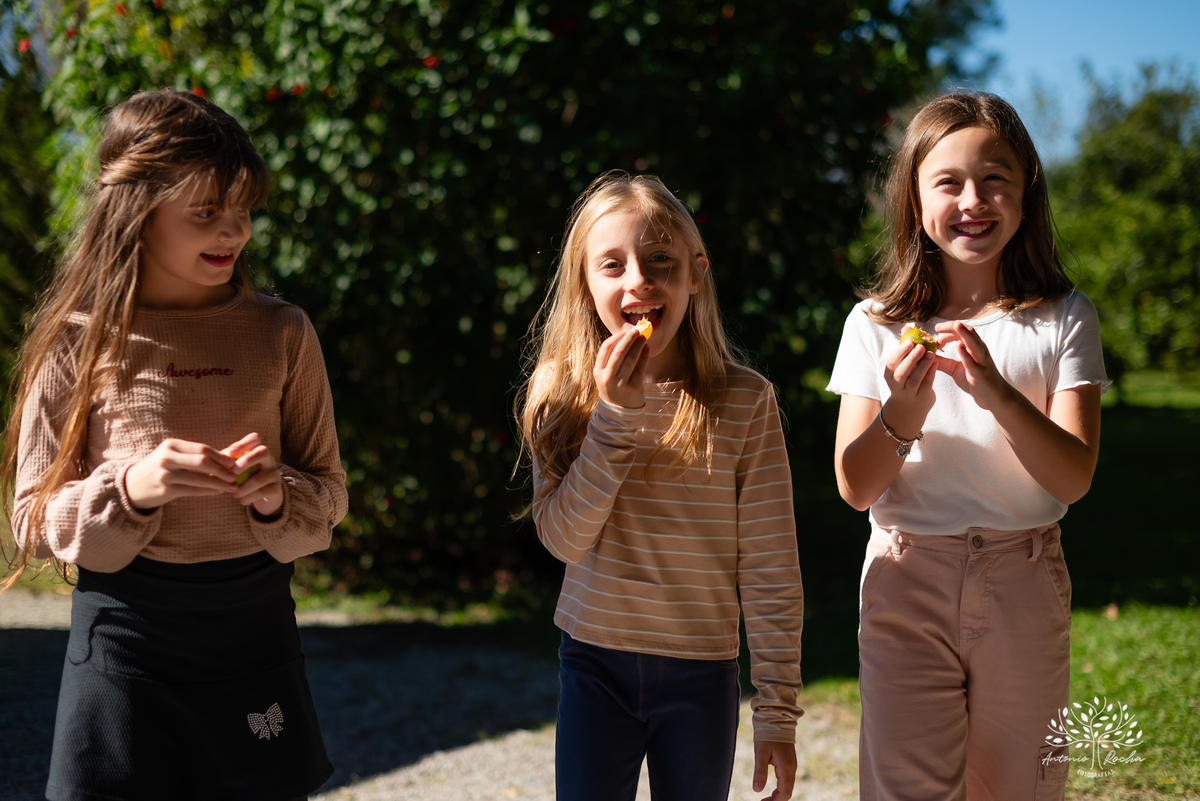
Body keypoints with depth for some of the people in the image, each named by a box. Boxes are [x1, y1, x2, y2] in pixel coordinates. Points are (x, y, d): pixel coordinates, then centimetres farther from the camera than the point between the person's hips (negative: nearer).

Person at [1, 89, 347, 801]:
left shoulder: (283, 334, 1)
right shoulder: (78, 340, -4)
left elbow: (329, 495, 7)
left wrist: (277, 498, -14)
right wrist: (129, 488, -19)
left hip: (255, 622, 2)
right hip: (124, 628, -1)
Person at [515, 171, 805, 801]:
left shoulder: (746, 401, -9)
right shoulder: (562, 394, -3)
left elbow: (771, 571, -7)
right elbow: (564, 537, -13)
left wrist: (778, 712, -6)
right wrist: (615, 413, -21)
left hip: (702, 677, -1)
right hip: (594, 664, 1)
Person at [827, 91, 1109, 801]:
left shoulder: (1064, 319, 0)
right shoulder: (877, 325, -1)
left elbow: (1075, 476, -10)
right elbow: (855, 488, -3)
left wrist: (999, 394, -26)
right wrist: (900, 415, -23)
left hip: (1024, 583, 1)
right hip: (906, 580, 0)